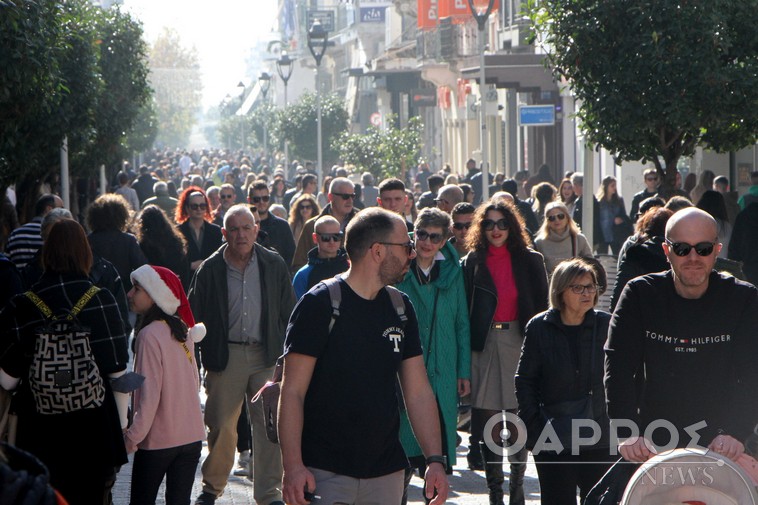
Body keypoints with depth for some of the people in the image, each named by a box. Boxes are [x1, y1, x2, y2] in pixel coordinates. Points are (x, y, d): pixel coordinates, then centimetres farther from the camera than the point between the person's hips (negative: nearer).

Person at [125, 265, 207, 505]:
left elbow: (149, 394, -18)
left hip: (158, 440, -7)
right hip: (192, 436, 7)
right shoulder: (181, 330, 7)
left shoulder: (149, 334, -16)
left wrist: (133, 436, -10)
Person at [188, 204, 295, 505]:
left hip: (267, 355, 0)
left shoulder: (274, 265, 3)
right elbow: (195, 316, 4)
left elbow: (288, 313, 9)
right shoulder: (210, 269, 1)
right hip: (225, 354, 0)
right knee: (220, 424, 7)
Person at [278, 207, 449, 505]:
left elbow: (419, 392, 11)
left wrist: (435, 459, 1)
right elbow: (292, 392, -10)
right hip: (324, 474, -5)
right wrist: (293, 466, -18)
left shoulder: (401, 309, 10)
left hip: (386, 473, 5)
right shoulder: (319, 305, -8)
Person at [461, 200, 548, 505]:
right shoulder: (473, 262, 6)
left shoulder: (529, 260, 5)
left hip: (519, 341, 0)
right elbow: (465, 309, 4)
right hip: (484, 344, 0)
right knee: (489, 418, 0)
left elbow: (541, 306, 5)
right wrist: (465, 349, -3)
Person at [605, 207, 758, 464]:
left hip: (720, 446, 0)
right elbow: (618, 364, -10)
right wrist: (628, 433, -24)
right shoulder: (640, 294, -2)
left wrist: (735, 432, -27)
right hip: (654, 446, 0)